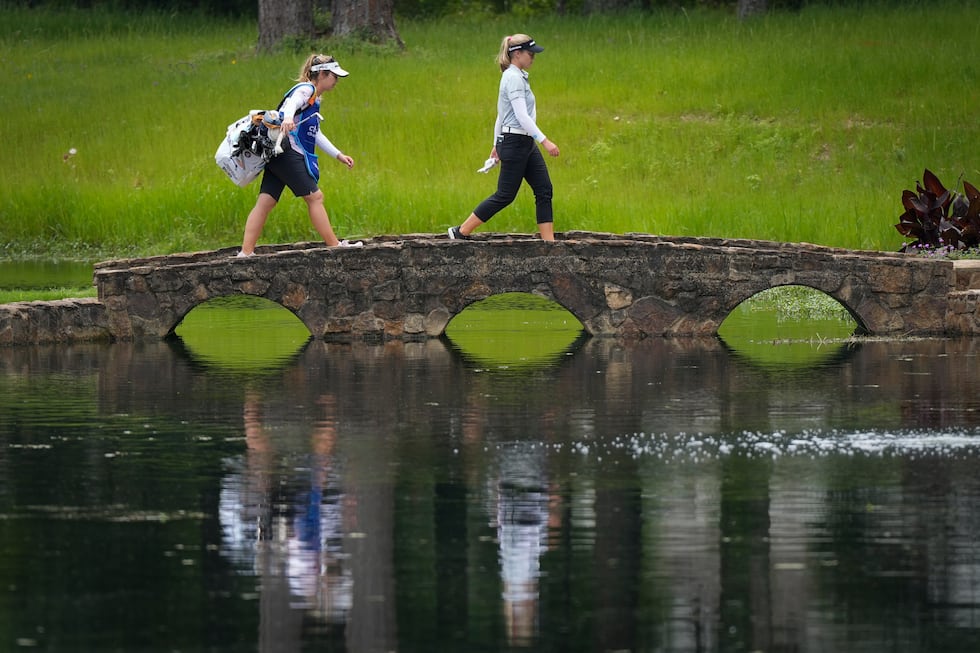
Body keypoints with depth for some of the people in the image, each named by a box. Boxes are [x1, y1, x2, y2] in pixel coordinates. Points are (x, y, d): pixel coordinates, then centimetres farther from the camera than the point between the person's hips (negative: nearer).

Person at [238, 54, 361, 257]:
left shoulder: (314, 98, 26)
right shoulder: (306, 90, -5)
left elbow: (315, 135, 34)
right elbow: (292, 103, -28)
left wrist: (338, 155, 36)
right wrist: (288, 117, -50)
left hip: (279, 156, 10)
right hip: (288, 154, -10)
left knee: (266, 202, 1)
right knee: (314, 196, -5)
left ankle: (245, 253, -5)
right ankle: (335, 246, -1)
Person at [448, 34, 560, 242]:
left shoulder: (517, 76, 14)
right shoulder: (513, 78, -16)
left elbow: (501, 115, 21)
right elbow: (522, 116, -24)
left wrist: (497, 144, 26)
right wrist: (544, 140, -27)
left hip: (526, 144, 10)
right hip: (515, 143, -10)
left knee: (544, 190, 4)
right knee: (505, 195, -3)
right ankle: (460, 232, 5)